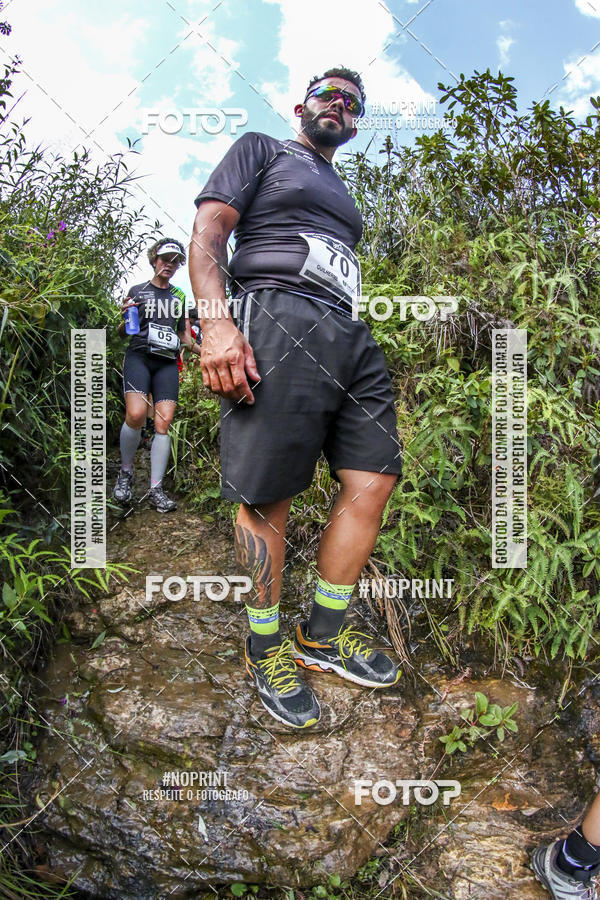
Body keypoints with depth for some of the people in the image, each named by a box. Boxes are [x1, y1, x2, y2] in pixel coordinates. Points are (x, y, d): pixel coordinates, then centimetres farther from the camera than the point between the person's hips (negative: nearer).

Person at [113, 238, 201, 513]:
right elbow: (122, 332, 13)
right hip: (139, 356, -3)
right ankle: (126, 472, -1)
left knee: (164, 422, -11)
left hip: (167, 362, 3)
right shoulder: (137, 291, 12)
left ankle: (156, 489, -5)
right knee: (136, 414, -25)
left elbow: (184, 334, 22)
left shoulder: (179, 296, 20)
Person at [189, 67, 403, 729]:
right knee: (267, 497, -8)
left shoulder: (341, 194, 36)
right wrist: (216, 321, -16)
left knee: (374, 480, -1)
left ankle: (323, 635, 13)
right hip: (278, 322, -7)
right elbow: (205, 235, 1)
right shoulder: (260, 151, 16)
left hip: (351, 337, 8)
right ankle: (265, 651, 8)